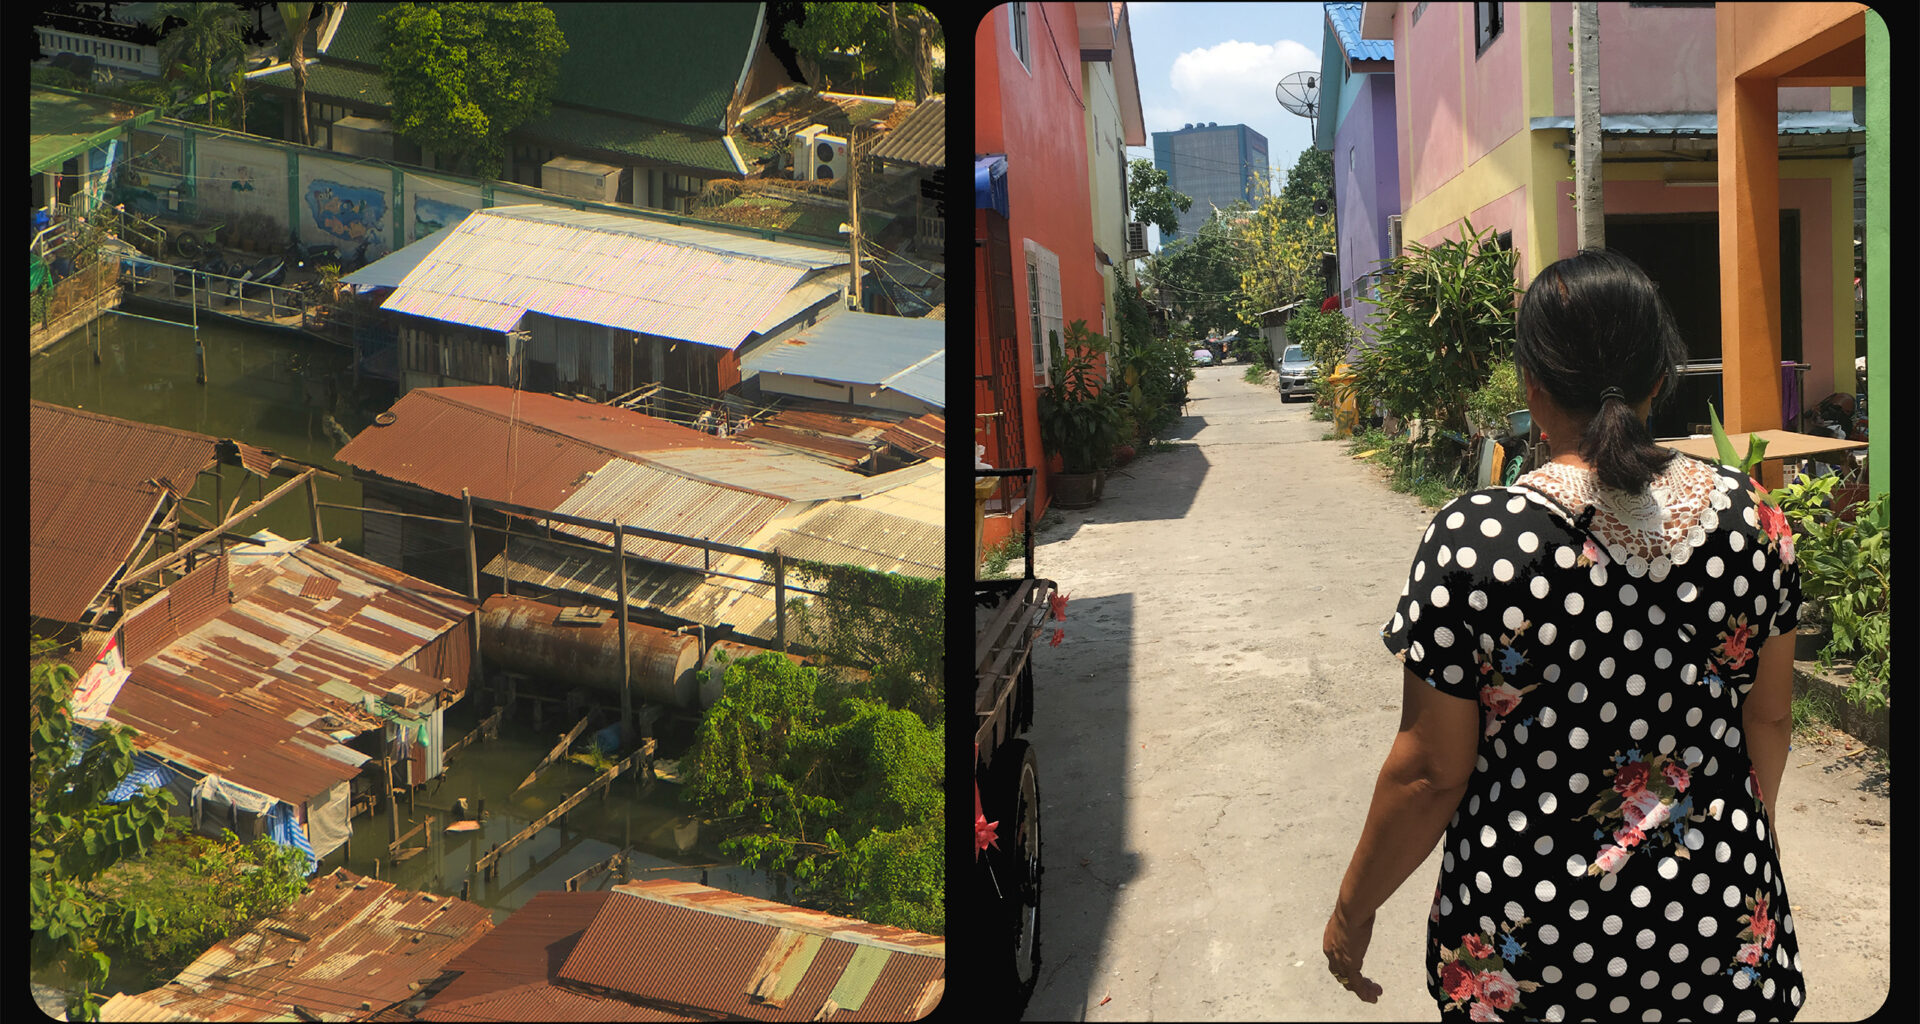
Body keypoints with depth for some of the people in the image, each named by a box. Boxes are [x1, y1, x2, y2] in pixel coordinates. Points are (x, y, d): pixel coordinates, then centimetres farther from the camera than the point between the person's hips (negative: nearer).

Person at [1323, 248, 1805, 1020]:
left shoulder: (1474, 542, -21)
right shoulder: (1749, 516, -8)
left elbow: (1430, 772, -15)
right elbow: (1770, 718, 5)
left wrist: (1353, 909, 0)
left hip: (1535, 943, -3)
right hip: (1723, 925, 3)